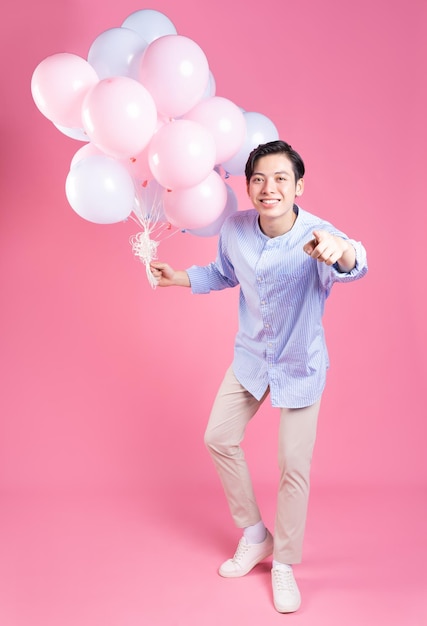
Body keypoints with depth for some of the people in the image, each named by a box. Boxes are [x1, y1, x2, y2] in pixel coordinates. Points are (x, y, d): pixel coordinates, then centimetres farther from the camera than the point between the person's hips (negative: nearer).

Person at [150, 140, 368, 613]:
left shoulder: (317, 237, -31)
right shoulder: (235, 228, -15)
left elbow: (353, 268, -54)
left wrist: (341, 251, -78)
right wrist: (175, 277, -5)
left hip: (300, 365, -4)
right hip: (251, 356, 5)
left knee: (294, 467, 2)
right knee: (219, 438, 9)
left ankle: (283, 564, 26)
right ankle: (255, 535, 30)